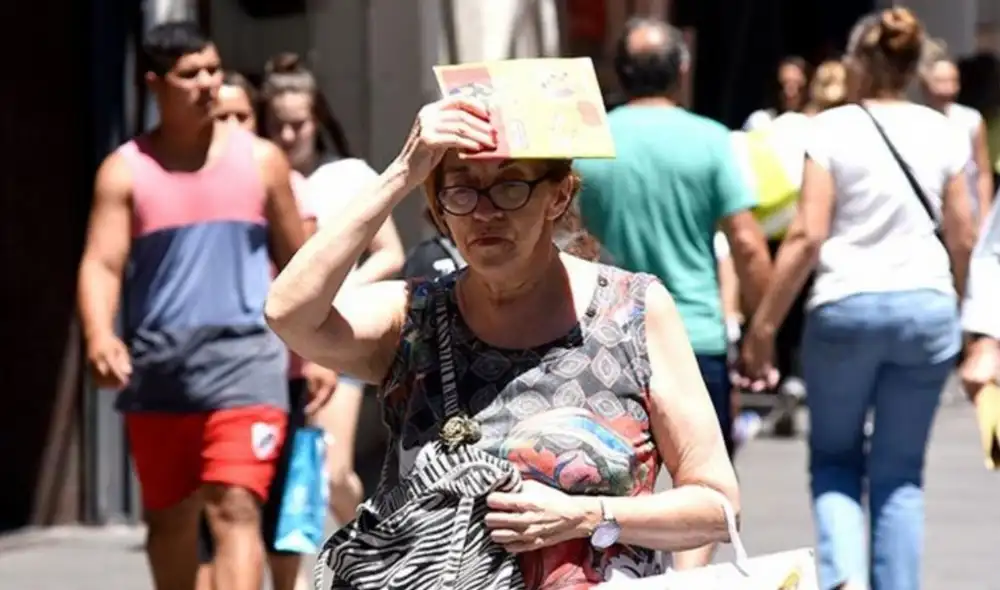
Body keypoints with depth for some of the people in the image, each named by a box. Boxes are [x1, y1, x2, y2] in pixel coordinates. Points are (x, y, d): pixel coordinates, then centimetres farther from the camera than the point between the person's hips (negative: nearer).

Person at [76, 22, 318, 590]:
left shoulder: (260, 160, 6)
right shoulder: (126, 170, 2)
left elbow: (296, 261, 13)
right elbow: (101, 264, -7)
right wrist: (100, 336, -25)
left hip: (243, 356, -2)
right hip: (156, 366, 2)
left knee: (236, 507, -16)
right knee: (168, 516, 14)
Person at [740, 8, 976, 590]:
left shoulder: (834, 128, -5)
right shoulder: (942, 132, 4)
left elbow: (807, 236, -9)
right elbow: (963, 239, 9)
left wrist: (764, 324, -3)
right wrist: (952, 311, 26)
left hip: (846, 307, -2)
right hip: (926, 306, 2)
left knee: (834, 455, 13)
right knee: (901, 471, 10)